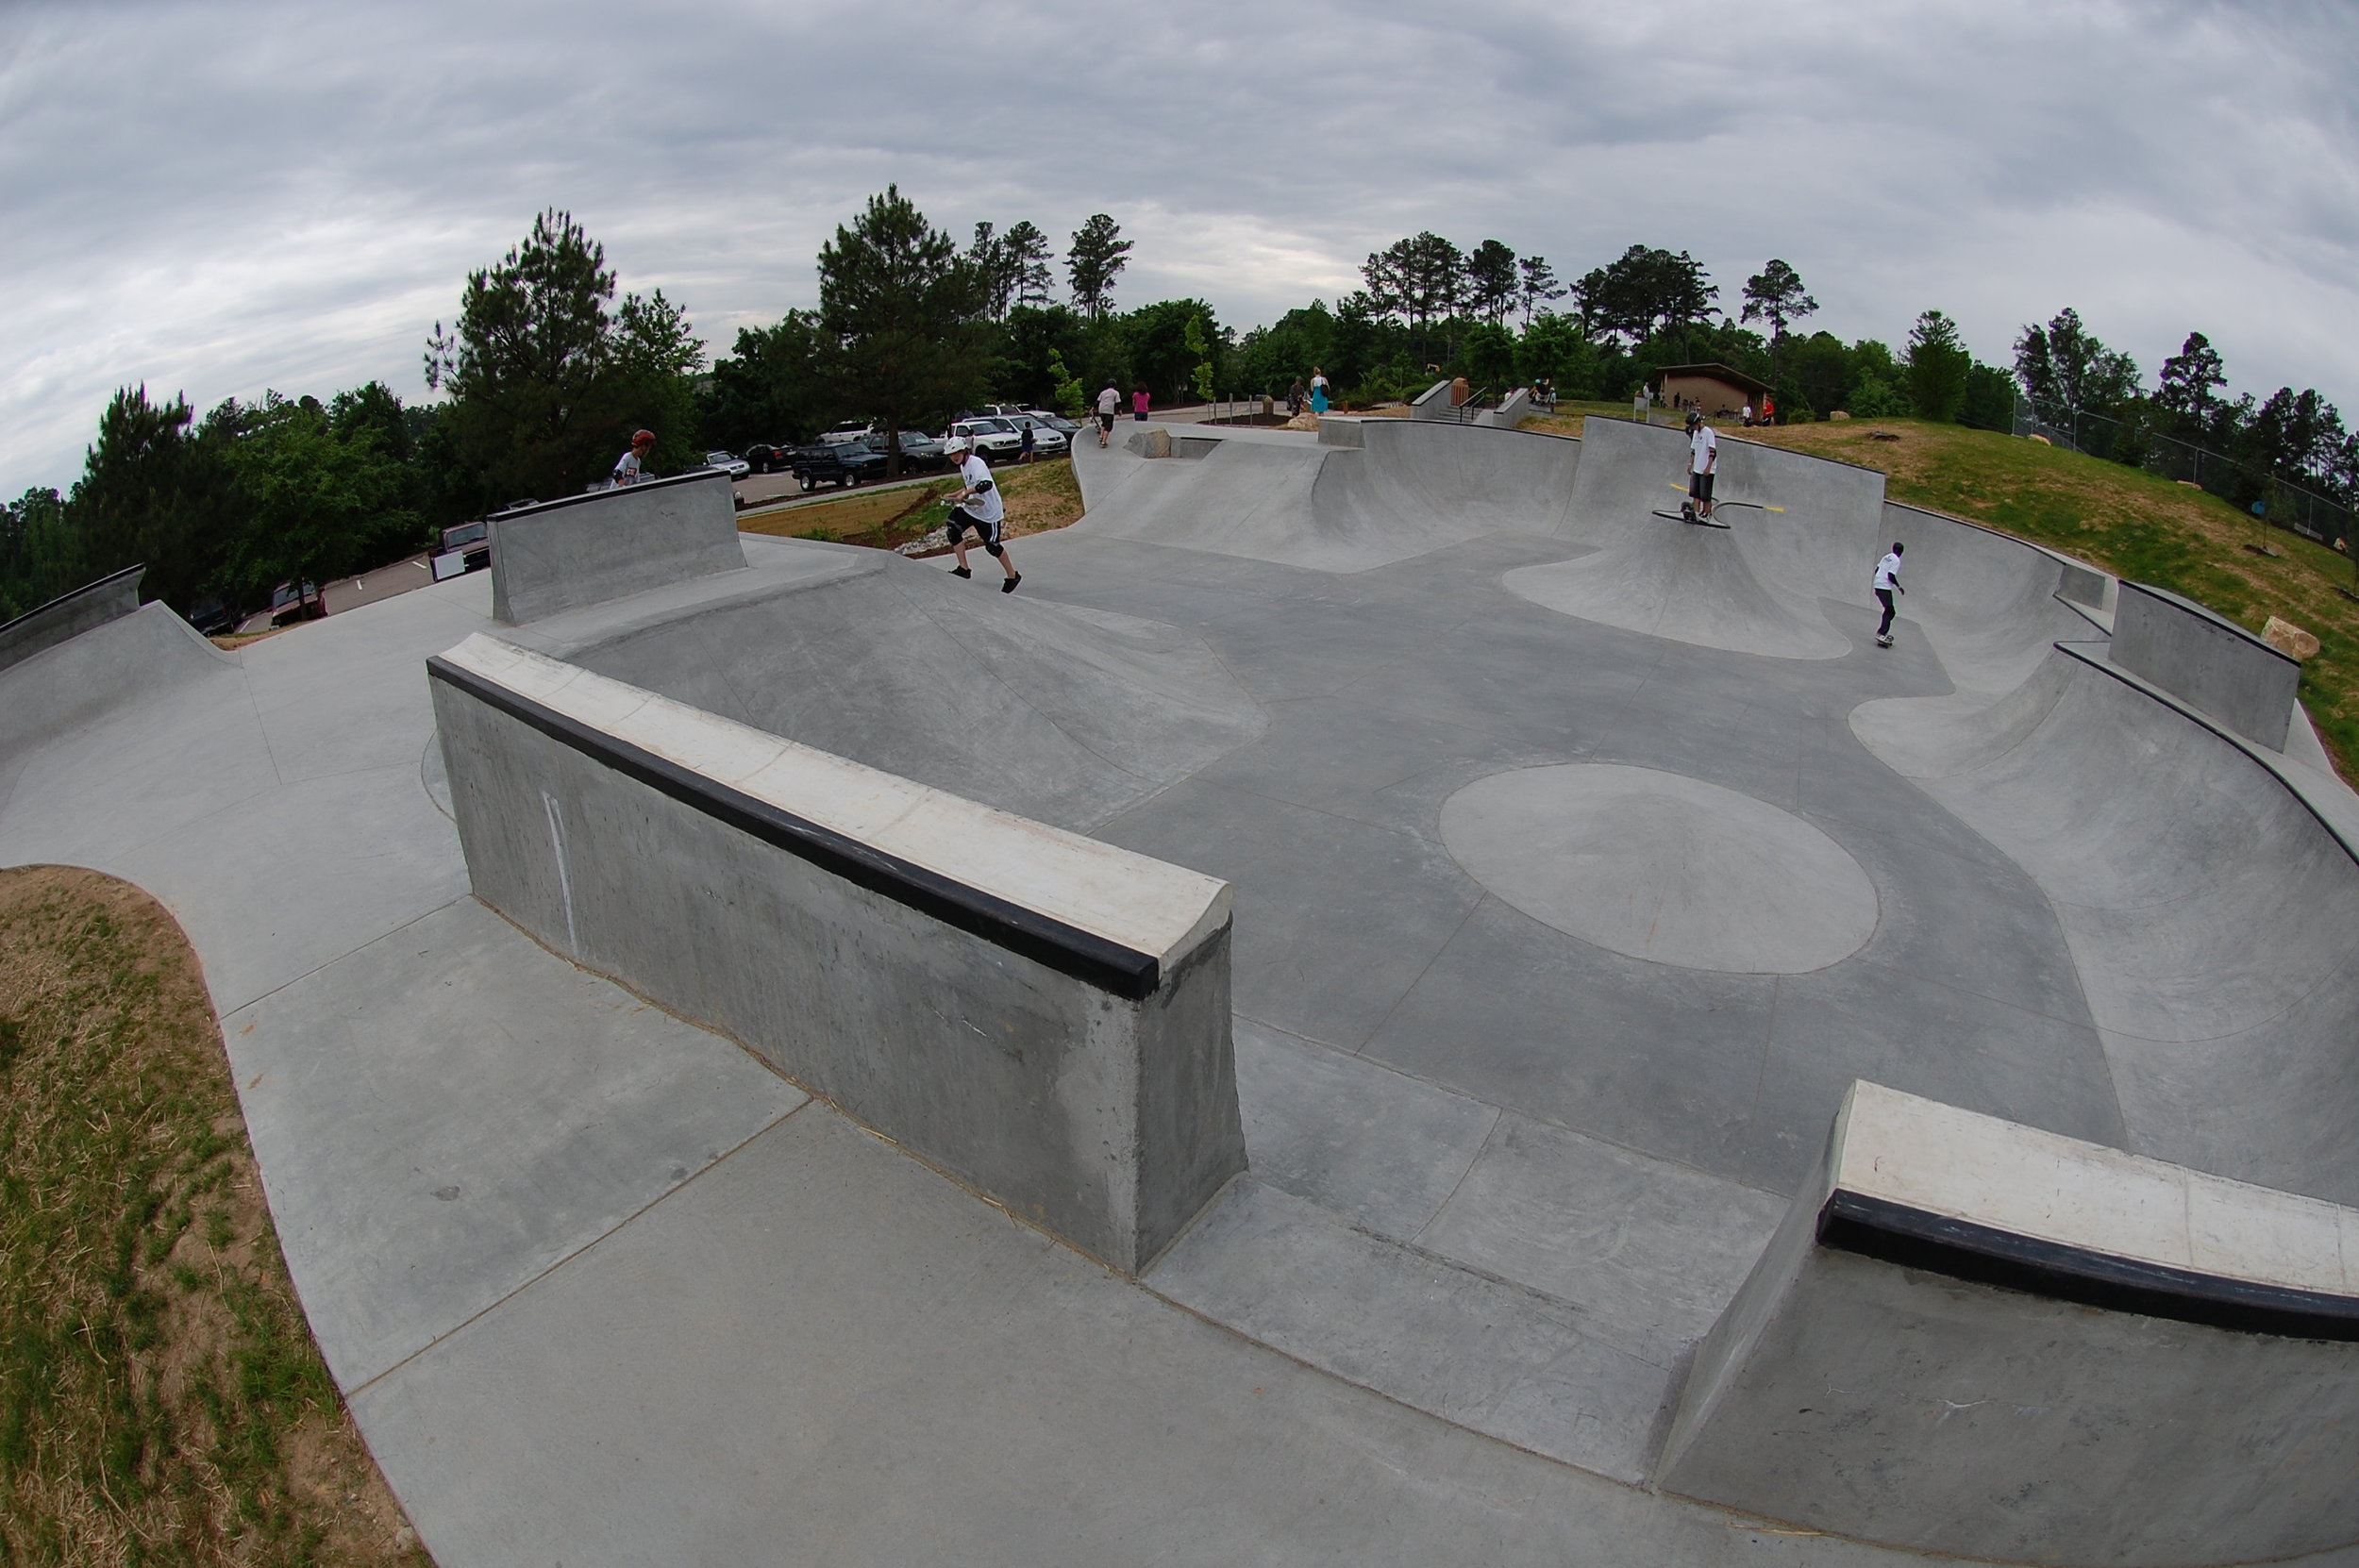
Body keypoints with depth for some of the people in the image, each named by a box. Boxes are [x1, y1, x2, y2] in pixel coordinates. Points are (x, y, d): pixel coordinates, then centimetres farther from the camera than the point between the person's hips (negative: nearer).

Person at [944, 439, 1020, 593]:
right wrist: (955, 494, 18)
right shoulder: (963, 466, 11)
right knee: (953, 526, -9)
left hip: (989, 511, -9)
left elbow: (986, 484, -37)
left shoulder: (976, 463, -20)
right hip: (970, 508, 9)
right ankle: (963, 569, -3)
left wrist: (964, 493, -37)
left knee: (992, 545, -1)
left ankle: (1013, 576, 19)